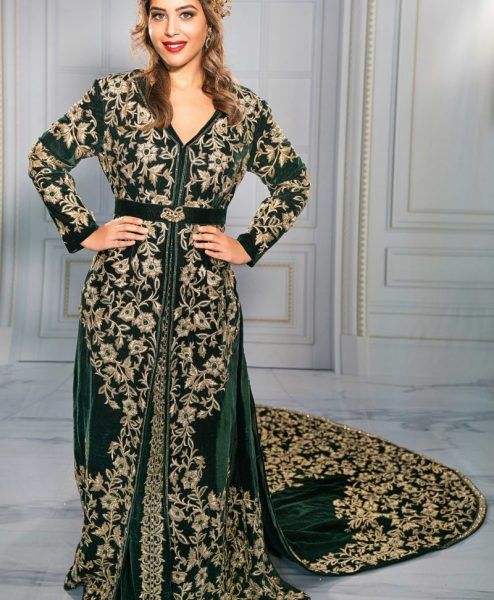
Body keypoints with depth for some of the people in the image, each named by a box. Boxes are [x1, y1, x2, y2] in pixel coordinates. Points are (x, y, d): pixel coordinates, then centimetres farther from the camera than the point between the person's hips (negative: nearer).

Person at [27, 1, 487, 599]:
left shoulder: (245, 108, 5)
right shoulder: (116, 94, 2)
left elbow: (293, 180, 16)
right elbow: (45, 157, 10)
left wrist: (250, 246, 6)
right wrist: (83, 231, 2)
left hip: (205, 294, 1)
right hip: (123, 290, 0)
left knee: (199, 435, 7)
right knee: (120, 431, 8)